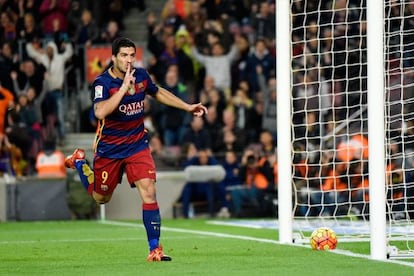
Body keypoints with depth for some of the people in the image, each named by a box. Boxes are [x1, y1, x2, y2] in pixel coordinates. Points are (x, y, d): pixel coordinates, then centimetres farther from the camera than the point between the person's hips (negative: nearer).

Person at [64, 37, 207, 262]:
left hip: (137, 144, 3)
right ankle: (78, 162, 43)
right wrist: (124, 87, -40)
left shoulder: (141, 75, -5)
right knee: (101, 198, 15)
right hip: (109, 148, -3)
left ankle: (154, 249, -10)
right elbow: (100, 112, -39)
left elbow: (158, 92, 18)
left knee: (148, 191, -14)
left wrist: (187, 107, 16)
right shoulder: (103, 82, -21)